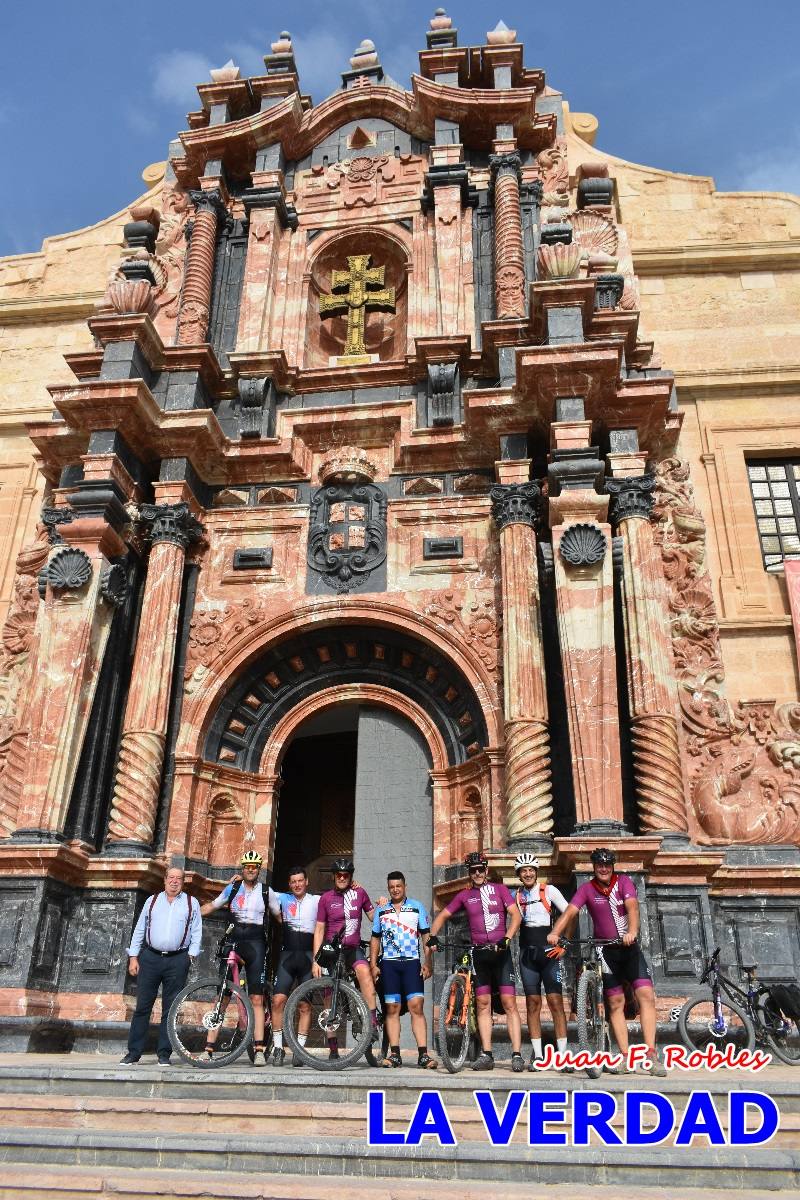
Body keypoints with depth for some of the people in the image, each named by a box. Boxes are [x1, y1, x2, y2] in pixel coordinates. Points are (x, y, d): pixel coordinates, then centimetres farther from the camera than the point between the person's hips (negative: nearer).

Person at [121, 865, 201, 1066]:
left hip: (177, 961, -1)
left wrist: (191, 955, -4)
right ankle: (133, 1052, 10)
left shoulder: (191, 903, 8)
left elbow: (196, 932, 7)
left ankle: (164, 1053, 10)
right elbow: (139, 930, 11)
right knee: (143, 1006, 2)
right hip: (150, 958, 1)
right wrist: (133, 957, 5)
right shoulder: (152, 901, 12)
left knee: (170, 1009, 3)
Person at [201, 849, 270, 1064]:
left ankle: (259, 1048, -4)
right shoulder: (233, 888, 10)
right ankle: (209, 1046, 0)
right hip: (233, 942, 1)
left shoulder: (266, 891, 8)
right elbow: (211, 906, 21)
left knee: (256, 999, -5)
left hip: (256, 944, -1)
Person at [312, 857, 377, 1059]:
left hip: (353, 949, 0)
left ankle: (372, 1022, -35)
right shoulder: (326, 898, 1)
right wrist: (315, 960, -5)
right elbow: (319, 930, 1)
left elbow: (373, 917, 13)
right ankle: (333, 1049, 14)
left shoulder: (359, 892, 4)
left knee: (364, 971, -33)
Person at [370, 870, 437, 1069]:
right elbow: (375, 939, 16)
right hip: (389, 963, 2)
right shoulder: (381, 910, 13)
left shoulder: (417, 907, 8)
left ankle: (423, 1055, -11)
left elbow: (426, 936, 7)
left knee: (416, 1006, -10)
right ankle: (394, 1054, 5)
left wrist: (427, 963, -2)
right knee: (392, 1009, 0)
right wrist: (373, 965, 7)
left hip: (412, 962, -2)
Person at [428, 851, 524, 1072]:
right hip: (479, 953, 2)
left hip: (501, 952, -2)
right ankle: (486, 1054, 8)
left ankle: (517, 1055, -5)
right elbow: (443, 915, 11)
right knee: (483, 1004, 3)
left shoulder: (500, 889, 4)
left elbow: (516, 914, -5)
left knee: (509, 1003, -6)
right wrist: (432, 936, -6)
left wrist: (507, 938, -19)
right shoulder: (465, 895, 8)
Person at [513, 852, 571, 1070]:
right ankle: (537, 1054, 8)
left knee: (555, 1001, -7)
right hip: (527, 952, 3)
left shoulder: (549, 890, 0)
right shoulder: (516, 895, 8)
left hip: (548, 951, -2)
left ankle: (562, 1052, -3)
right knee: (532, 1002, 3)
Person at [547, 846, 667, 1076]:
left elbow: (632, 906, -22)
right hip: (606, 951, 0)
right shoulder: (587, 888, -5)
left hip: (629, 947, 0)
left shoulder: (624, 882, -6)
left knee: (646, 995, -13)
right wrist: (555, 932, -36)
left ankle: (651, 1055, -12)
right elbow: (570, 911, -18)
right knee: (615, 1003, 3)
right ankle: (625, 1058, 7)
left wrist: (632, 932, -42)